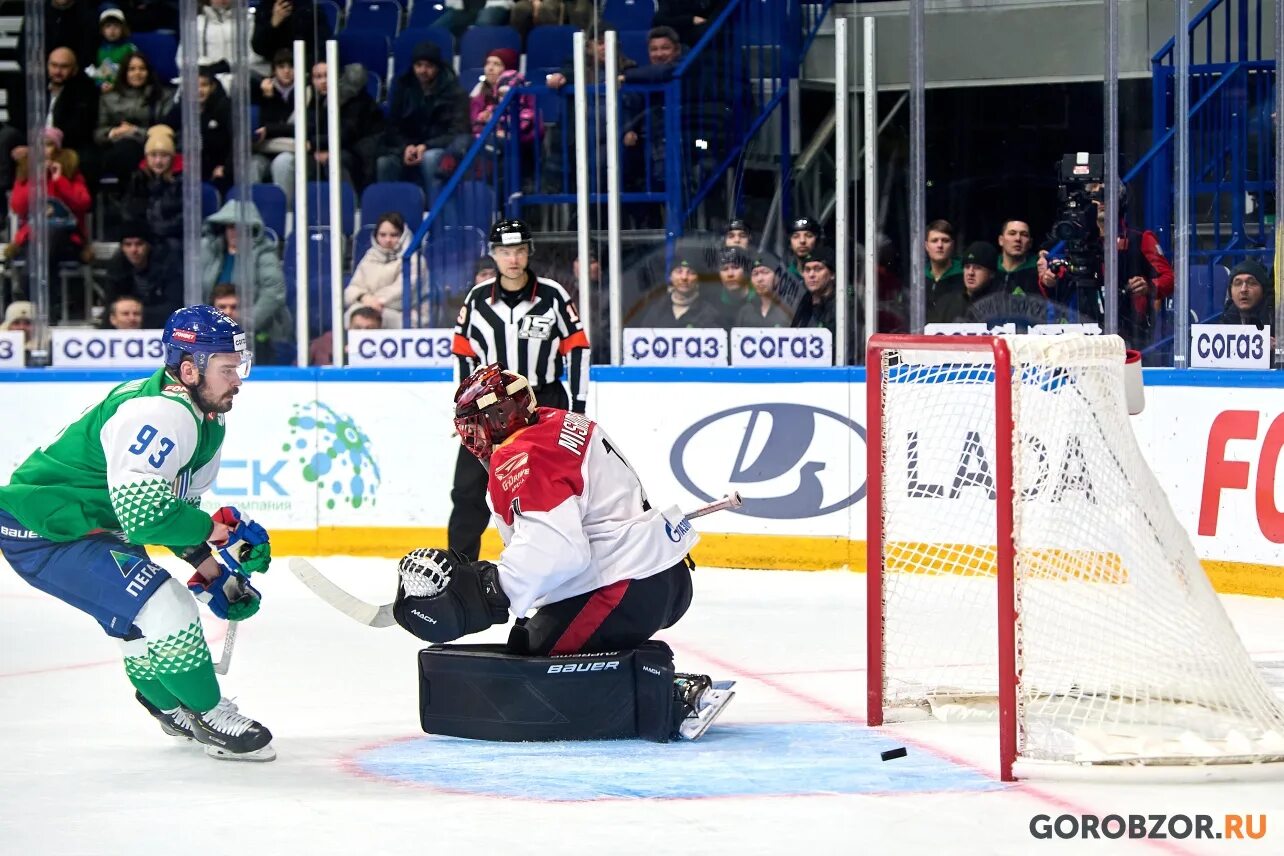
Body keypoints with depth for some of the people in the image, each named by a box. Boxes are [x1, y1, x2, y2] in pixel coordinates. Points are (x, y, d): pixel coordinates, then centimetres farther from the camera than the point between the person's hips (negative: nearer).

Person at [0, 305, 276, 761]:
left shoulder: (207, 421, 5)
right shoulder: (160, 415, -28)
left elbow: (173, 504, 16)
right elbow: (143, 515, -34)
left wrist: (208, 565, 6)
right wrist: (217, 528, -22)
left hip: (86, 527, 11)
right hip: (40, 532, -10)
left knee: (142, 616, 22)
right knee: (163, 607, -17)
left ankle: (172, 705, 46)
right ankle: (209, 716, -1)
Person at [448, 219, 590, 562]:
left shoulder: (552, 295, -6)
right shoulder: (478, 299, 0)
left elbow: (577, 347, -2)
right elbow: (464, 353, 8)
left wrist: (578, 405, -5)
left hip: (545, 404, -2)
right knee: (469, 488, -3)